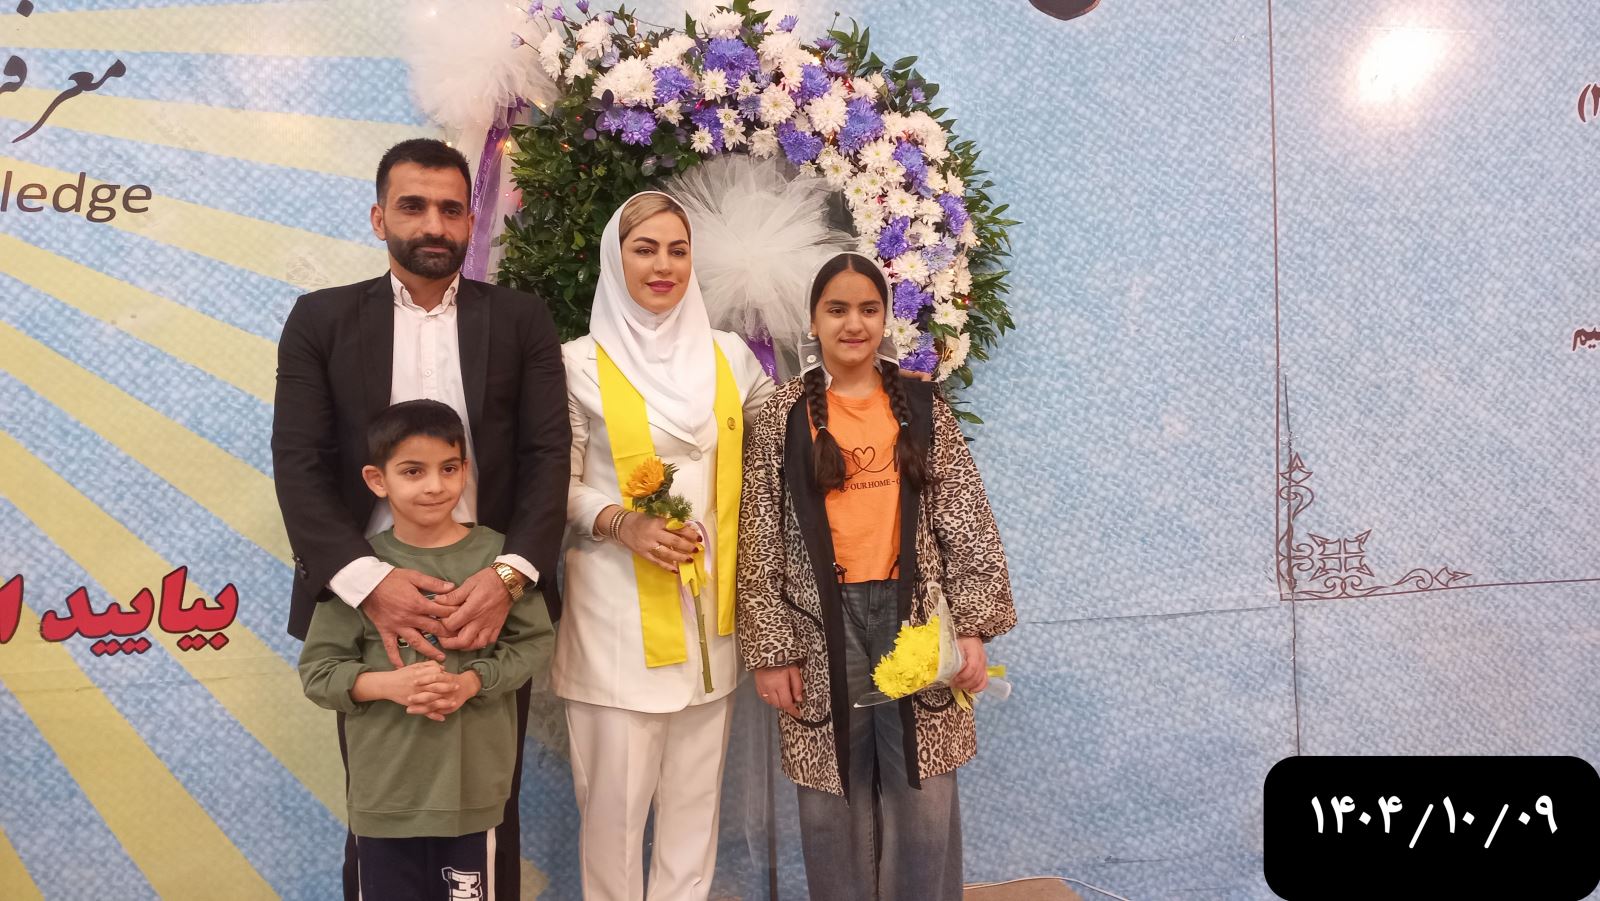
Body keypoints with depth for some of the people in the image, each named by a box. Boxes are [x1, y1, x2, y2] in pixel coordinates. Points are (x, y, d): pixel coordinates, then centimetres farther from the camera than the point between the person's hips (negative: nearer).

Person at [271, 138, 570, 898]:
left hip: (489, 596, 0)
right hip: (370, 602, 0)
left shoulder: (521, 320, 5)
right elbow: (298, 464, -4)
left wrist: (509, 576, -19)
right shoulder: (321, 319, 4)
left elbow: (549, 456, -3)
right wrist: (366, 582, -19)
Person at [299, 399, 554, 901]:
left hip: (473, 783, 0)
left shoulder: (496, 554, -6)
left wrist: (470, 681, -18)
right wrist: (388, 684, -18)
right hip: (385, 789, 1)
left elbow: (533, 641, -4)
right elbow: (317, 670, -2)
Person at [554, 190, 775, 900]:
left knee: (695, 789, 12)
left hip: (708, 603, 4)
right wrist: (622, 524, -17)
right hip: (619, 608, -3)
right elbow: (557, 484, -2)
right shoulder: (581, 363, -2)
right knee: (616, 790, 3)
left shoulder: (728, 355, 8)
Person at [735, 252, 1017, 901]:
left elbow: (968, 523, 2)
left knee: (924, 803, 6)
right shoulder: (782, 416, 1)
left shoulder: (922, 408, 5)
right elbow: (760, 544, -1)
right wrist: (770, 650, -4)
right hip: (821, 624, 0)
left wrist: (973, 627, -5)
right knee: (834, 802, 10)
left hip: (914, 616, 1)